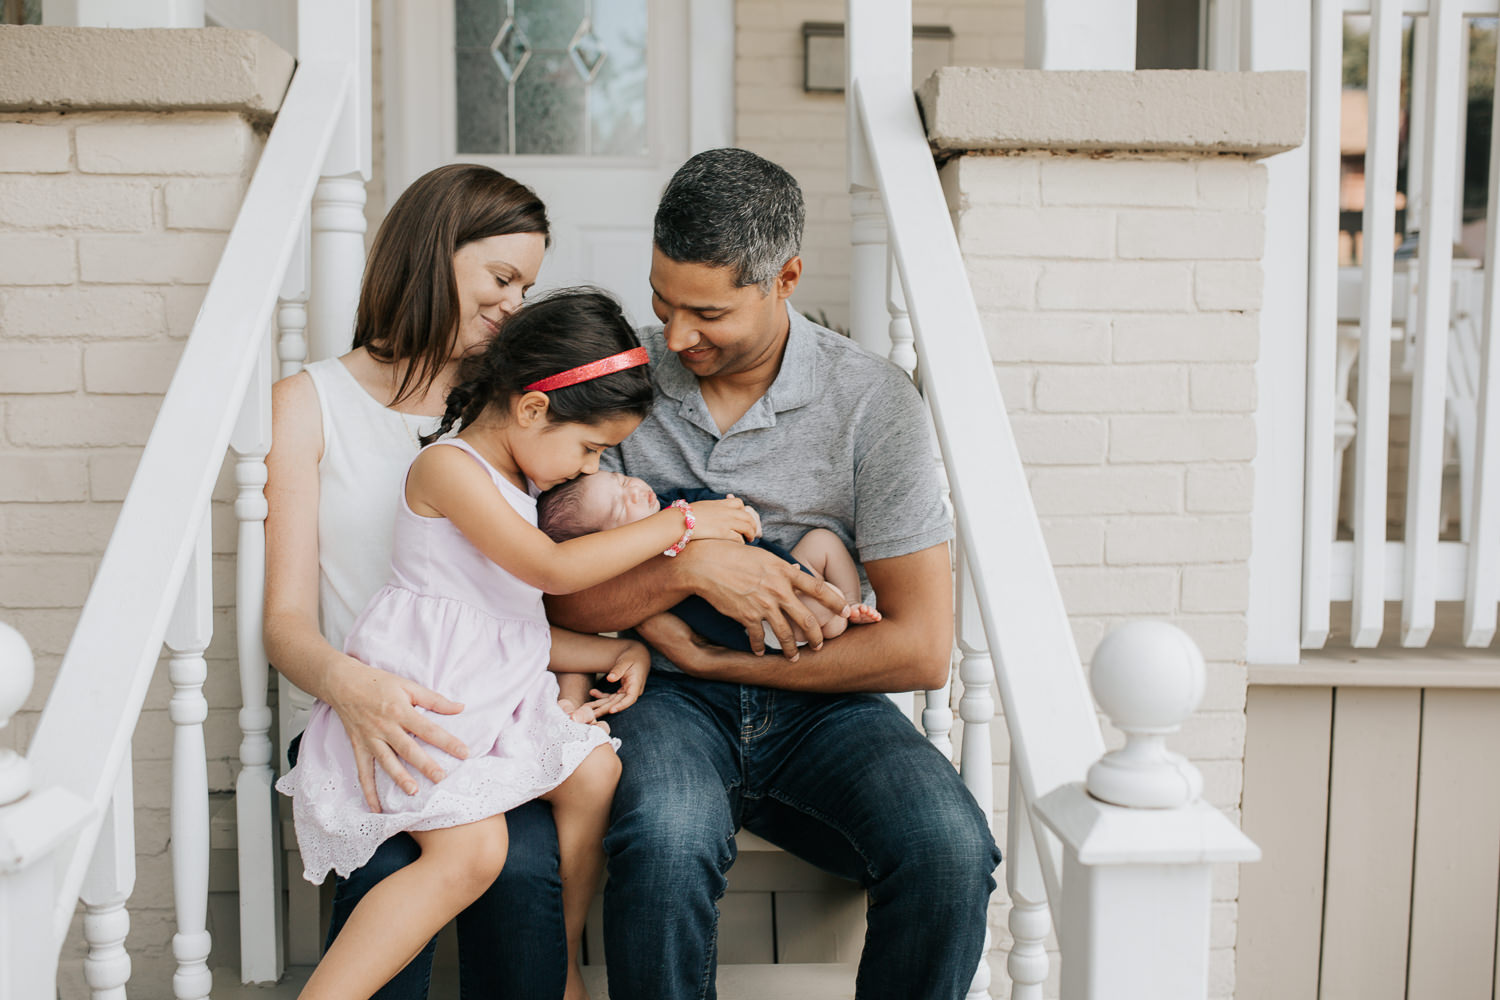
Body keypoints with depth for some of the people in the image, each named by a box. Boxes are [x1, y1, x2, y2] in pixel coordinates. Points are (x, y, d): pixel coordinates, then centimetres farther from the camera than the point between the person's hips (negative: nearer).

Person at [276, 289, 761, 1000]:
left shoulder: (512, 484, 18)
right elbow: (553, 569, -23)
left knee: (594, 771, -7)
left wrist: (620, 652, 6)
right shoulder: (448, 466, -13)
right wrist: (680, 523, -18)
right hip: (419, 696, -9)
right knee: (471, 851, -23)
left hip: (495, 690, 9)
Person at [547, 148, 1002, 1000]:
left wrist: (709, 656, -8)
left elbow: (922, 649, -8)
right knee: (667, 843, -34)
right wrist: (688, 566, -17)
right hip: (668, 701, 0)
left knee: (951, 852, -28)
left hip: (823, 703, 0)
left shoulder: (875, 401, -5)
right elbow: (557, 599, 2)